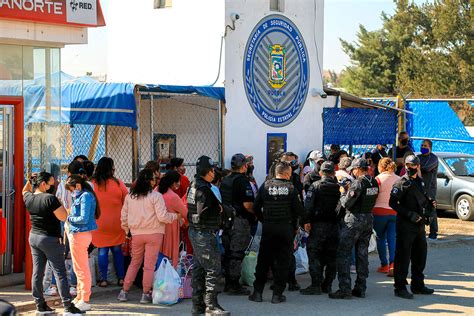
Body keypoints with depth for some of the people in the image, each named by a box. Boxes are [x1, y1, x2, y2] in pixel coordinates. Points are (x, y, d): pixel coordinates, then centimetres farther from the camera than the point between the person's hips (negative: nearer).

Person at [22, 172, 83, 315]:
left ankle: (40, 304, 14)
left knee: (37, 272, 10)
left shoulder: (28, 198, 1)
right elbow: (63, 217, -17)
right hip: (50, 239, -7)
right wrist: (60, 204, -6)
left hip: (34, 237, 7)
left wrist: (30, 180, 13)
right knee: (60, 273, -3)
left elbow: (25, 190, 26)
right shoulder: (50, 198, -20)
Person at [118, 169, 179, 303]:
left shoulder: (130, 196, 4)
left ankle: (124, 292, 16)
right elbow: (162, 217, -15)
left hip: (136, 234, 5)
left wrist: (126, 229, 25)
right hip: (153, 233, -4)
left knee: (134, 263, 17)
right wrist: (175, 216, 2)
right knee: (149, 265, 3)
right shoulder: (156, 196, -12)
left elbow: (124, 215, 11)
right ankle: (146, 294, 5)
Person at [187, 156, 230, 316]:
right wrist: (219, 208, -7)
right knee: (213, 268, -6)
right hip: (204, 234, -10)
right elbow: (203, 213, -23)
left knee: (198, 269, 14)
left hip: (195, 231, 10)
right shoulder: (203, 188, -19)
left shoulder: (193, 185, 12)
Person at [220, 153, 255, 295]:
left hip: (226, 221, 8)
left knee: (228, 253, 14)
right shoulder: (242, 181, -14)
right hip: (240, 221, -8)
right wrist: (255, 214, -4)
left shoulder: (225, 181, 11)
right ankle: (234, 285, -1)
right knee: (237, 253, -3)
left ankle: (228, 283, 20)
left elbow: (221, 201, 16)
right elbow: (247, 204, -20)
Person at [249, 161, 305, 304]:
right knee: (283, 261, 6)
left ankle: (257, 292, 12)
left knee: (263, 260, 11)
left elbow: (256, 207, 0)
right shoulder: (291, 188, -6)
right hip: (286, 227, -1)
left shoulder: (265, 186, -2)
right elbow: (299, 210, -8)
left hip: (268, 228, 2)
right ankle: (277, 294, 6)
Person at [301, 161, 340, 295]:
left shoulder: (315, 186, -4)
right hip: (334, 225, 3)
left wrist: (307, 221, -10)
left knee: (314, 255, 0)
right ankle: (327, 285, 14)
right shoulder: (339, 187, 3)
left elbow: (308, 205, -11)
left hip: (318, 225, -3)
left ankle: (316, 285, -5)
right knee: (331, 257, 10)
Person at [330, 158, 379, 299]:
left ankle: (345, 289, -7)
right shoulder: (374, 183, 7)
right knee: (362, 254, 13)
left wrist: (344, 192, 0)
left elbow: (346, 203, -19)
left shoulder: (358, 183, -17)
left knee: (343, 253, -2)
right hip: (368, 218, 8)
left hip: (354, 220, -8)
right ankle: (360, 288, 16)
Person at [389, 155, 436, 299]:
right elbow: (393, 203, -14)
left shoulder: (420, 182, 15)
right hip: (405, 225, -8)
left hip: (420, 225, 8)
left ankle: (418, 285, 27)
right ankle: (400, 287, 0)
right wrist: (410, 214, -20)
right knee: (403, 257, -5)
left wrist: (430, 203, 6)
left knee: (420, 255, 15)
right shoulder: (401, 183, -9)